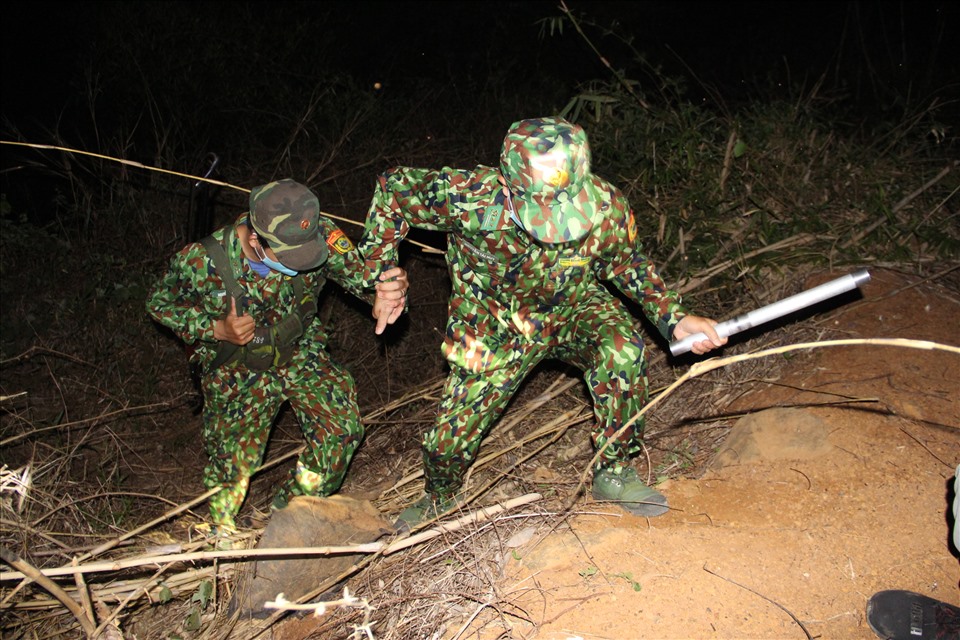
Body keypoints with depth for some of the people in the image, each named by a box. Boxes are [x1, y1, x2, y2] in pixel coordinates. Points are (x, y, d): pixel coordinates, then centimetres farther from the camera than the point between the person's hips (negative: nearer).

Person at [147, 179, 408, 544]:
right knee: (233, 459, 3)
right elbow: (160, 304, -12)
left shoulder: (320, 237, -28)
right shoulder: (204, 261, -31)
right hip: (237, 367, -2)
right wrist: (217, 329, -27)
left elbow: (361, 271, -35)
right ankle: (222, 533, 40)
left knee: (343, 428, -10)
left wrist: (387, 291, -60)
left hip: (299, 351, 2)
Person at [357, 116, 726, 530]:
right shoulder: (470, 198, -35)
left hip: (572, 309, 1)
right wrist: (381, 277, -14)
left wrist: (674, 319, -15)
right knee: (451, 438, 0)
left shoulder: (606, 206, -28)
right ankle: (438, 498, 38)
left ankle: (613, 473, -8)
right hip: (496, 324, -1)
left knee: (622, 348, -31)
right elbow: (392, 189, -16)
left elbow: (628, 264, -4)